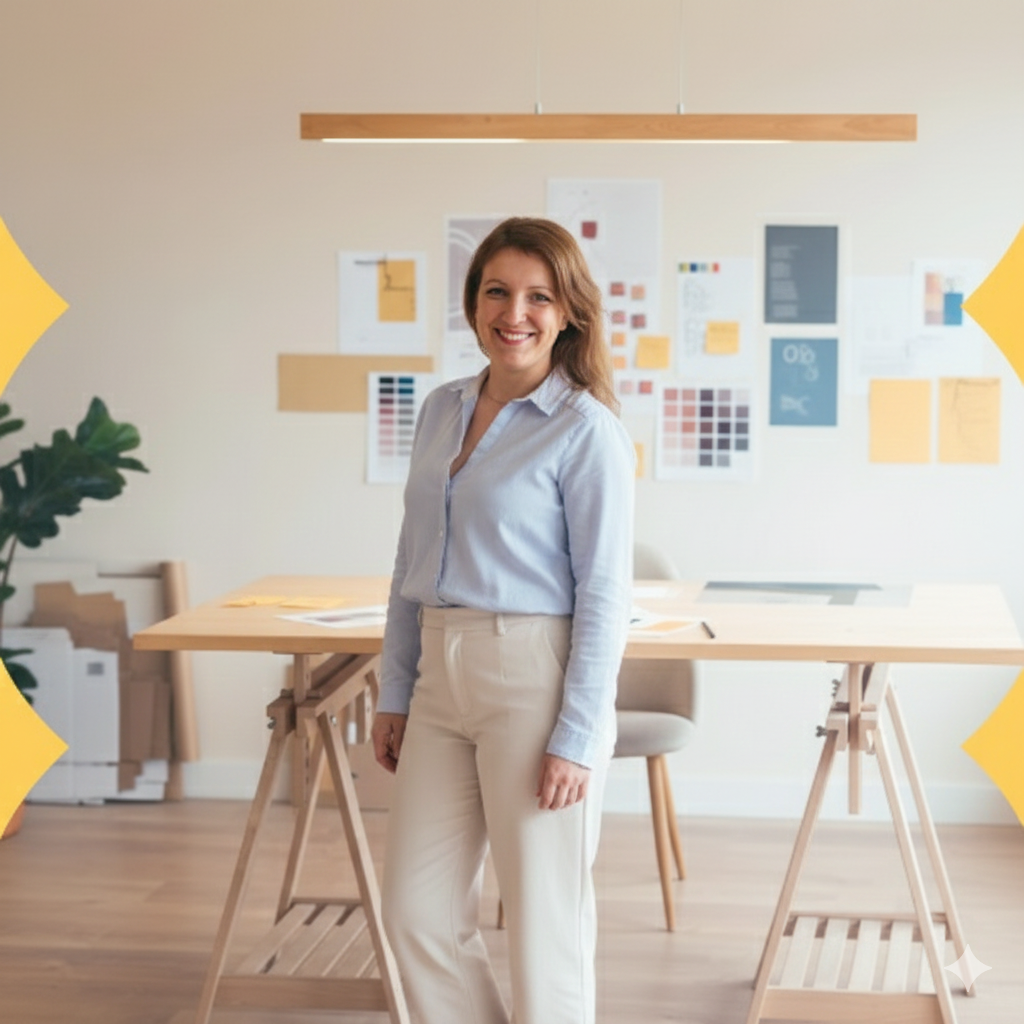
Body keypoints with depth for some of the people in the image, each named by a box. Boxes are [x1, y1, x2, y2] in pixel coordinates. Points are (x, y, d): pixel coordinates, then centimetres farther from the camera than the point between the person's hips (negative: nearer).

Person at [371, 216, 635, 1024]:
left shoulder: (586, 429, -9)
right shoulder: (442, 411, 10)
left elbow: (605, 593, -12)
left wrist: (577, 737, -16)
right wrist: (394, 693, 13)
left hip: (536, 681, -7)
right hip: (443, 681, 7)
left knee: (543, 920, 4)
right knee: (417, 910, 10)